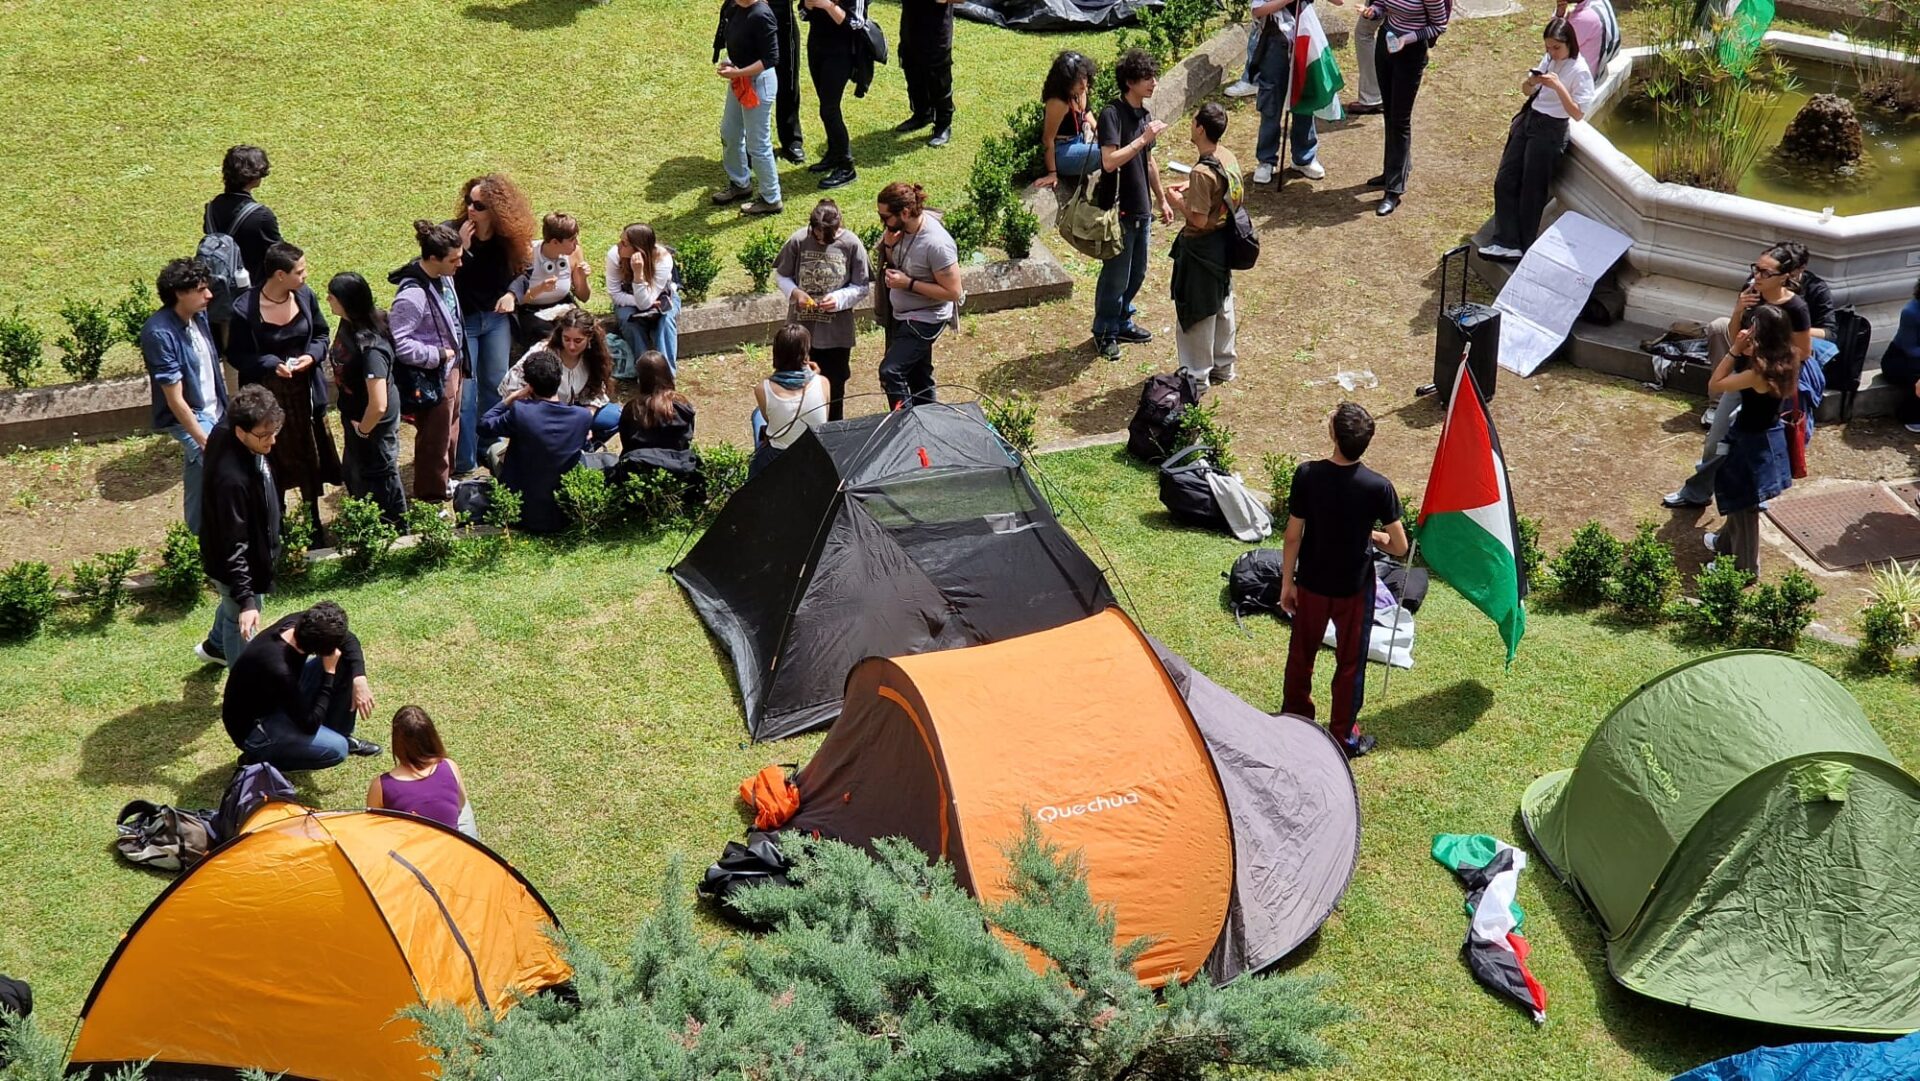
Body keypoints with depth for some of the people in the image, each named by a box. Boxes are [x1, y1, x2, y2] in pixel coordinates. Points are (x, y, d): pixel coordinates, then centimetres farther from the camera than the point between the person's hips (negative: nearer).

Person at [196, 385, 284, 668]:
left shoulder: (227, 428, -18)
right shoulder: (232, 478, -43)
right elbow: (233, 545, -37)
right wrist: (245, 599, -35)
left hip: (252, 547, 9)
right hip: (238, 564, -9)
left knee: (233, 606, 35)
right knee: (241, 620, 16)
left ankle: (215, 647, 63)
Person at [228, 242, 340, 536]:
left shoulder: (305, 296, -8)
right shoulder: (245, 308, -19)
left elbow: (321, 335, 7)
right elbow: (236, 355, -10)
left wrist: (312, 356, -14)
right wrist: (271, 364, -25)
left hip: (305, 391, 4)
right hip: (268, 395, -4)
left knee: (310, 458, 16)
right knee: (274, 463, 9)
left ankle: (314, 521, 34)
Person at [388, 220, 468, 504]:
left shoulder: (443, 277, -3)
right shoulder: (413, 294, -30)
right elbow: (397, 342, -32)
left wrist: (458, 357, 12)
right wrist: (439, 355, -23)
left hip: (451, 367, 9)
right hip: (432, 376, -9)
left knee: (450, 428, 26)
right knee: (434, 439, 8)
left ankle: (445, 479, 46)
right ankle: (432, 497, 25)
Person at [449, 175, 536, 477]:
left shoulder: (508, 238, -7)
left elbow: (522, 270, 5)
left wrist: (512, 294, -14)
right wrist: (461, 248, -31)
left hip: (496, 319, 4)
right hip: (461, 319, -4)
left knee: (496, 385, 14)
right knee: (464, 392, -4)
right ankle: (463, 462, 5)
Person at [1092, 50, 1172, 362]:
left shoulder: (1144, 114, 8)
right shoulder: (1112, 114, -18)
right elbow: (1110, 161, -29)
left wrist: (1162, 200, 21)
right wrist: (1144, 138, -28)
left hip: (1141, 209, 8)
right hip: (1118, 210, -8)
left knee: (1136, 273, 18)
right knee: (1115, 275, 2)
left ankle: (1122, 322, 34)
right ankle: (1104, 332, 17)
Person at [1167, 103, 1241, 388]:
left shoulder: (1202, 172, -28)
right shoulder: (1228, 157, -2)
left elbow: (1199, 219, -26)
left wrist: (1178, 201, -11)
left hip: (1201, 249, -9)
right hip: (1223, 244, 9)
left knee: (1196, 312, 5)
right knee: (1222, 305, 20)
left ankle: (1197, 375, 16)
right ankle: (1223, 365, 34)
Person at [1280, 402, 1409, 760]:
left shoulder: (1306, 475, -19)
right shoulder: (1379, 487, -21)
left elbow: (1293, 536, -11)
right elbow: (1400, 547, -13)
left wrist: (1287, 582, 2)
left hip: (1311, 584, 2)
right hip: (1354, 587, -1)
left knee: (1302, 651, 23)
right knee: (1350, 661, 16)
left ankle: (1294, 717, 42)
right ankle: (1343, 736, 28)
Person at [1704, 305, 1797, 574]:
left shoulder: (1759, 373, -34)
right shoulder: (1784, 361, -8)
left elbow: (1714, 386, -23)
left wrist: (1734, 350, -23)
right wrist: (1740, 352, 0)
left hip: (1753, 443, -9)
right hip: (1765, 438, 9)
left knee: (1744, 505, 10)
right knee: (1738, 499, 30)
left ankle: (1744, 569, 26)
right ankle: (1727, 542, 53)